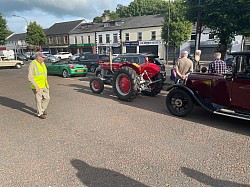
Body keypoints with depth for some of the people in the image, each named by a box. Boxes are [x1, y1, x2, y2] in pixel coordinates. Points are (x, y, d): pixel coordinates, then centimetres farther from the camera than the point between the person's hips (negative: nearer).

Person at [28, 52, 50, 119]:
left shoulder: (42, 63, 8)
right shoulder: (32, 64, -15)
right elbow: (30, 77, -18)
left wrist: (46, 83, 18)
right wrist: (36, 86, -23)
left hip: (44, 85, 7)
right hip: (37, 86, -7)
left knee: (47, 98, 12)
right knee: (39, 100, 3)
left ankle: (42, 109, 33)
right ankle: (40, 113, 18)